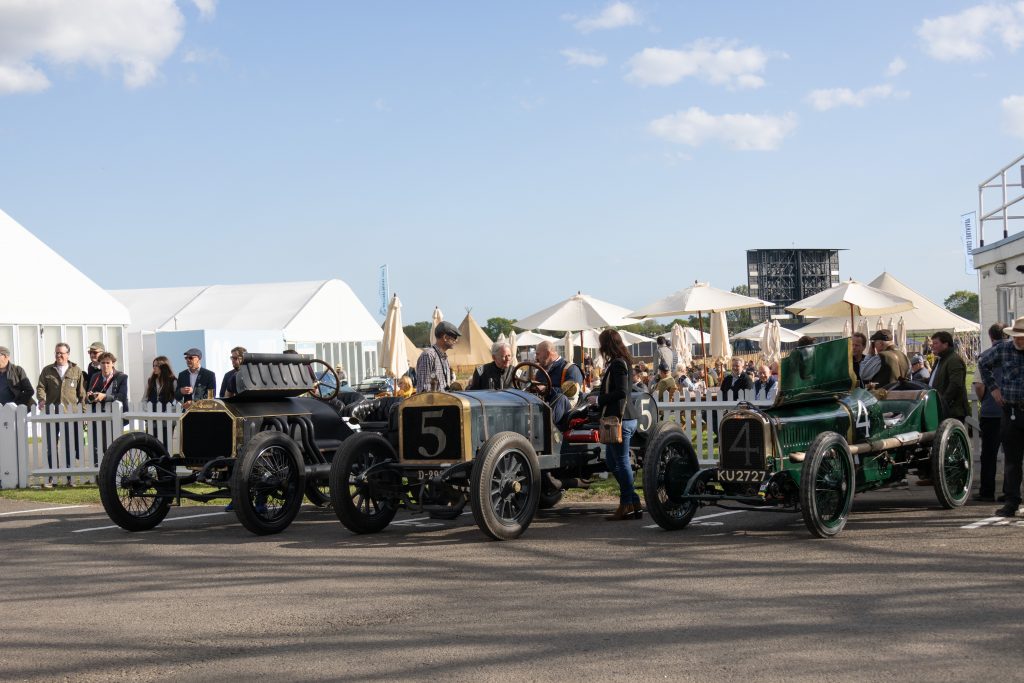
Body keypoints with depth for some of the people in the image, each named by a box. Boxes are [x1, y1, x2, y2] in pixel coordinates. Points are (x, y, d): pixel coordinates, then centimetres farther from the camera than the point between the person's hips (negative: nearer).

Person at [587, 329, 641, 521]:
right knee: (611, 461, 14)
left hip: (620, 420, -10)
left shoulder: (618, 364, -15)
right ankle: (632, 503, 16)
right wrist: (597, 396, 17)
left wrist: (599, 399, -13)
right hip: (619, 419, 10)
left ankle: (628, 505, 2)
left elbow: (621, 392, -22)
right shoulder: (616, 363, 15)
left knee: (621, 462, -4)